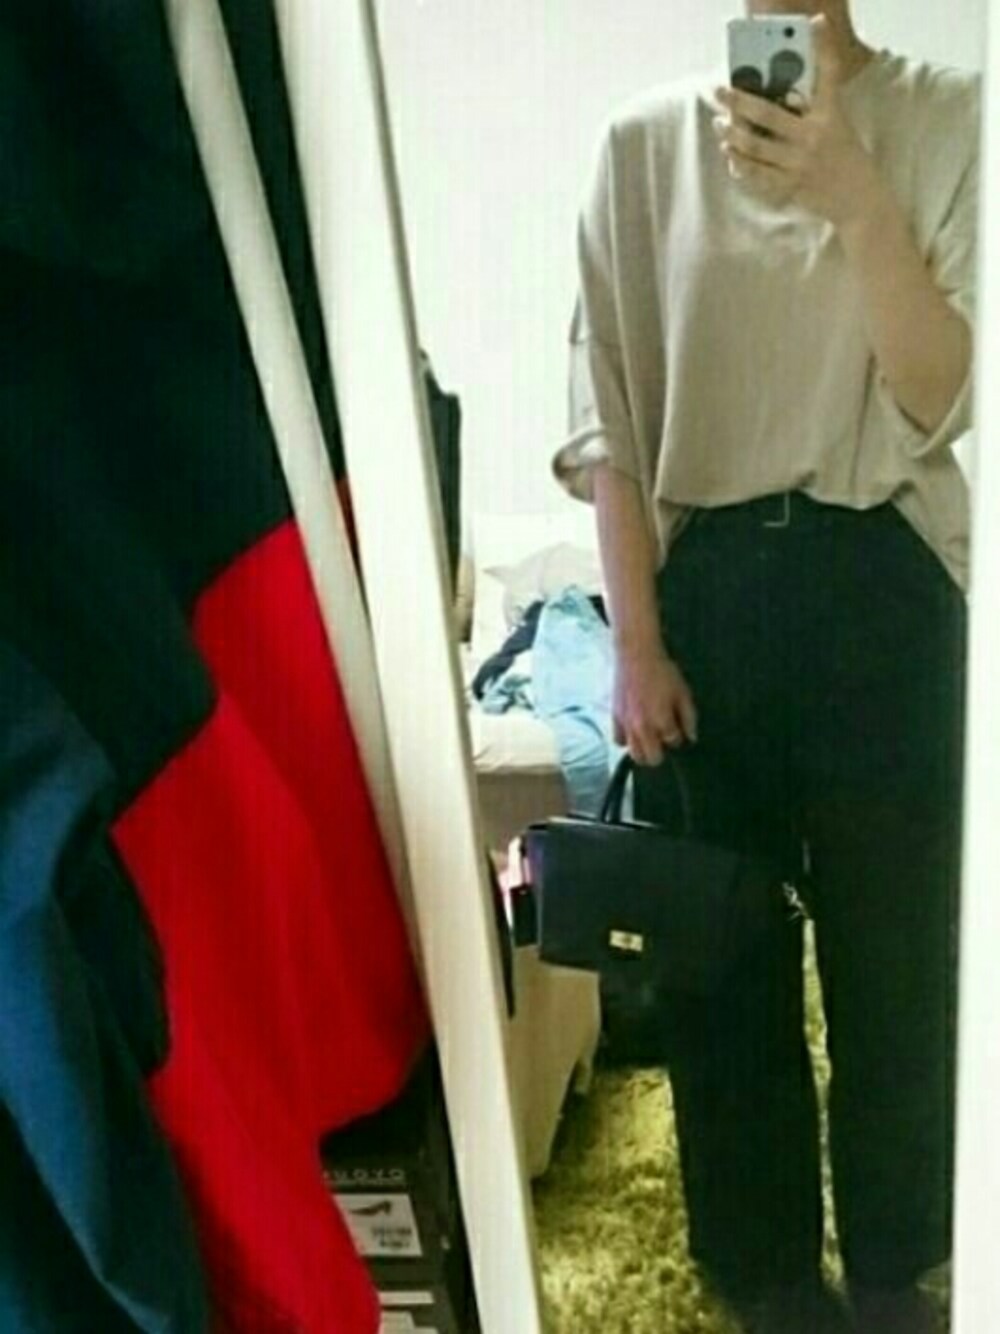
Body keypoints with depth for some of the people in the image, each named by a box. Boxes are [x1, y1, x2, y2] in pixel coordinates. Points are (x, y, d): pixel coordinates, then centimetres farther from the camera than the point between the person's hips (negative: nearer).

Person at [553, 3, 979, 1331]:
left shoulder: (949, 119, -2)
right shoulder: (645, 141, 1)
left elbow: (945, 397, -10)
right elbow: (609, 412, -1)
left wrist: (855, 198, -23)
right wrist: (635, 642, -5)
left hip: (883, 587, 0)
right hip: (701, 584, 1)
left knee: (896, 941, 11)